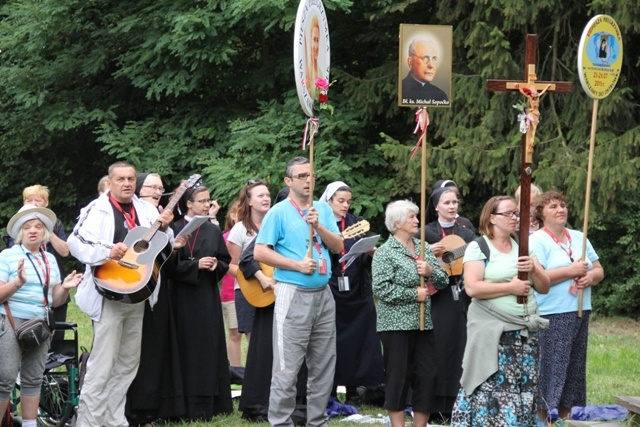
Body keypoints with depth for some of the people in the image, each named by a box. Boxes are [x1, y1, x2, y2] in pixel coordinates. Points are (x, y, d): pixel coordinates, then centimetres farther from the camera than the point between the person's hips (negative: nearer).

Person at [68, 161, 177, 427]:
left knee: (128, 364, 12)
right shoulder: (97, 211, -6)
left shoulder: (146, 210, 12)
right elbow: (76, 243, -16)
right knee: (102, 365, -10)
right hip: (109, 296, -7)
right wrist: (107, 252, -30)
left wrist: (163, 229, -5)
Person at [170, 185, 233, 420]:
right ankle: (192, 407, -2)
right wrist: (196, 265, -19)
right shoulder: (175, 230, -6)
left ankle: (212, 404, 12)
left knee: (211, 346, 6)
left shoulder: (213, 230, 11)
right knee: (189, 350, -4)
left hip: (209, 296, 5)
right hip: (185, 297, -5)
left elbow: (225, 260, 13)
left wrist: (216, 266, -8)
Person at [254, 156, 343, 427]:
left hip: (323, 293, 6)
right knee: (287, 367, -7)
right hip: (293, 293, -6)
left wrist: (319, 226, -11)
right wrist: (297, 265, -14)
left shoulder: (323, 209, 12)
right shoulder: (279, 212, -4)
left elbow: (338, 246, 5)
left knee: (324, 366, 9)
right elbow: (260, 252, -9)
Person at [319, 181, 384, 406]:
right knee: (331, 342, -2)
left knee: (355, 340, 1)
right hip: (330, 290, -3)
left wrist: (370, 253, -12)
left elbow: (365, 259, 9)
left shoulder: (357, 223, 11)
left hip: (356, 292, 3)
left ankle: (353, 391, 7)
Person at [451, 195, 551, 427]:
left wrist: (534, 269, -8)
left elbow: (544, 287, 13)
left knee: (524, 388, 3)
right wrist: (510, 288, -16)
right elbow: (472, 288, -15)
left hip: (525, 331, 5)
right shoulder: (478, 248, -2)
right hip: (492, 332, -5)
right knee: (493, 388, -11)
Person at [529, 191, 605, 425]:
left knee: (574, 368, 9)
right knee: (550, 370, -9)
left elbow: (599, 270, 18)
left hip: (580, 312, 7)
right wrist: (571, 271, -17)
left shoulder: (579, 238, 16)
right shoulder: (537, 240, -5)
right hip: (552, 316, -7)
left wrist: (590, 277, -6)